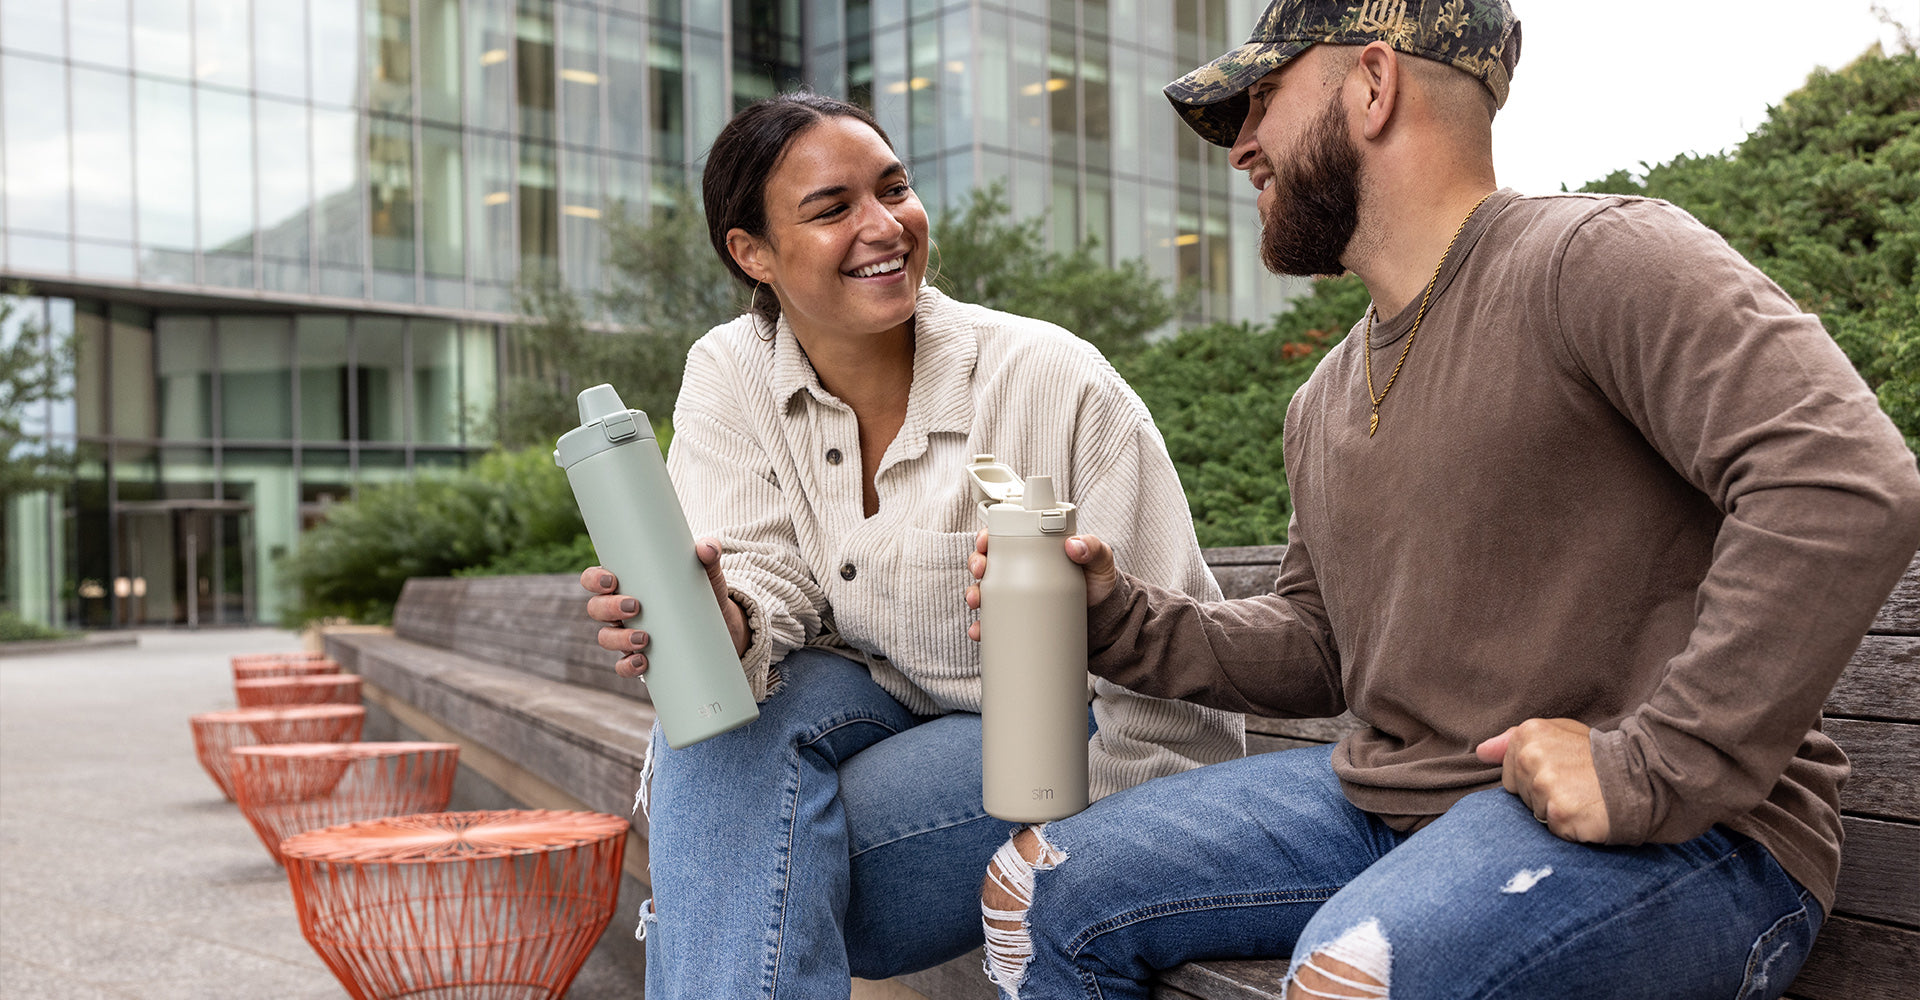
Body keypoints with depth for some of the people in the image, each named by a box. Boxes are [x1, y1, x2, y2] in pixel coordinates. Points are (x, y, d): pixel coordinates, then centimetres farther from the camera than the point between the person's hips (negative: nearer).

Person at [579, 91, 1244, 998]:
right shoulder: (730, 375, -3)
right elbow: (761, 585, -13)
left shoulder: (1058, 382, -15)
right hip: (879, 715, 4)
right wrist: (726, 625, -37)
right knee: (736, 697, -28)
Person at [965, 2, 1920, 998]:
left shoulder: (1599, 259, -13)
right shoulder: (1325, 403, 15)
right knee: (1036, 893, 2)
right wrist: (1121, 615, 3)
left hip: (1666, 838, -8)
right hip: (1386, 797, 8)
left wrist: (1652, 768, -27)